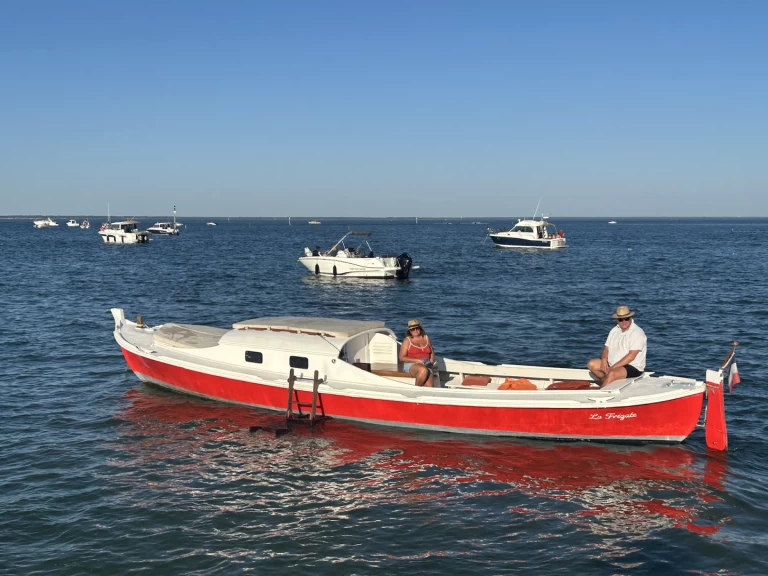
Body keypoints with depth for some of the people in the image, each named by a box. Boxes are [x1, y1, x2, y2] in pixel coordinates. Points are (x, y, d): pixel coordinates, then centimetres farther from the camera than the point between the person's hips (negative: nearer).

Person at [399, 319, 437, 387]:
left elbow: (432, 352, 26)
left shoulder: (426, 338, 16)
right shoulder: (407, 340, 3)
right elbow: (402, 357, -3)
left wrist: (431, 361, 4)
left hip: (426, 365, 4)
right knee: (423, 370, -38)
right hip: (411, 365, -3)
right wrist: (416, 360, -15)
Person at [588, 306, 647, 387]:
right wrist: (604, 360, -12)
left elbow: (631, 356, -22)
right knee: (591, 364, -2)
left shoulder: (637, 333, -15)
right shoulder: (614, 330, 10)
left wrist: (613, 368, -23)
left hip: (633, 367, -8)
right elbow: (606, 348, 11)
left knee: (612, 374, -35)